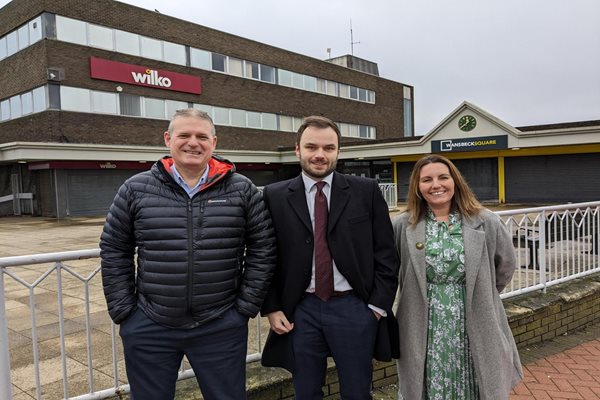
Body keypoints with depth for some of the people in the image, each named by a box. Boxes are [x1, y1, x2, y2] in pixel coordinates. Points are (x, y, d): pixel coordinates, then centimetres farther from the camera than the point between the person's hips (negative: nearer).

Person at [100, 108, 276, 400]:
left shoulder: (242, 189, -2)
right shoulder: (136, 189, 0)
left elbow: (262, 249, 1)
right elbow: (114, 251, 5)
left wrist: (246, 305, -1)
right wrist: (123, 311, 2)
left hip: (222, 328, 0)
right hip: (148, 329, 1)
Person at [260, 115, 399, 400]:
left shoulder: (366, 191, -1)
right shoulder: (275, 196, 1)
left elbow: (385, 252, 1)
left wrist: (379, 303, -3)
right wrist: (271, 307, -1)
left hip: (354, 307, 0)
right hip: (301, 310, 1)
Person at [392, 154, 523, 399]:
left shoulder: (486, 222, -2)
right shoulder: (402, 226, -5)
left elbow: (505, 265, 12)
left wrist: (481, 295, 13)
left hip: (475, 328, 1)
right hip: (424, 331, 0)